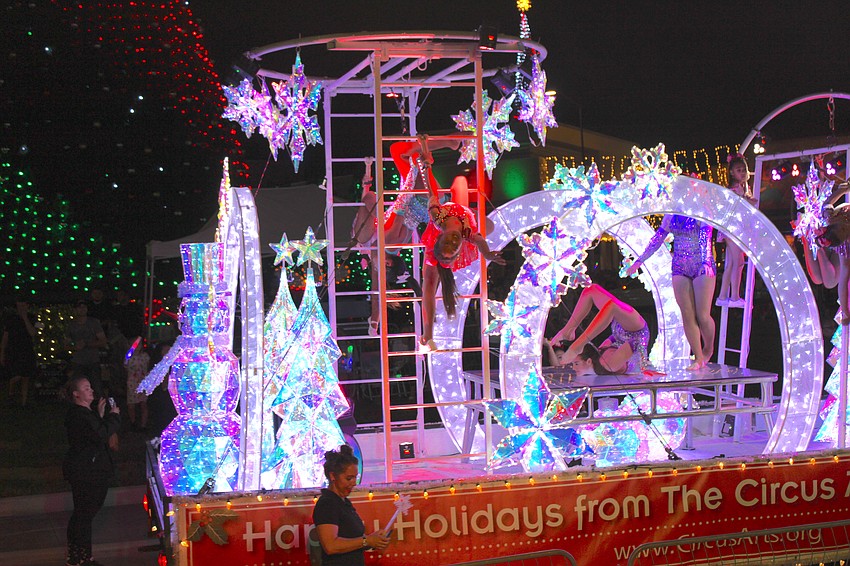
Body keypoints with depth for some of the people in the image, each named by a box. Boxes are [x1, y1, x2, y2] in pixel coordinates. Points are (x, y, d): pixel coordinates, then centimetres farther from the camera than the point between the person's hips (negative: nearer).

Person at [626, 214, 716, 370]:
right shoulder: (671, 216, 10)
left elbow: (705, 238, -21)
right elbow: (657, 239, 15)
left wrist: (706, 262, -36)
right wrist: (640, 260, 13)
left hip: (703, 268, -5)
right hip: (680, 268, 5)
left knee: (703, 316, -7)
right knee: (687, 315, -2)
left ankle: (708, 349, 19)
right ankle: (698, 358, 3)